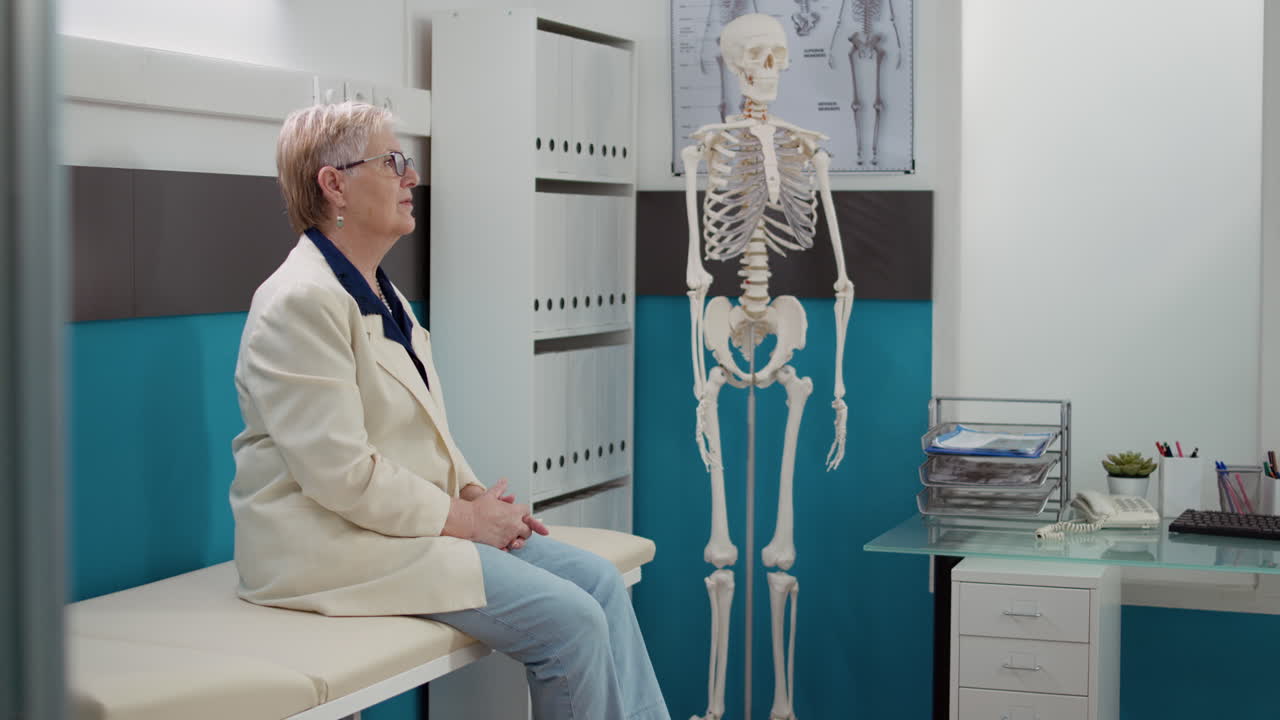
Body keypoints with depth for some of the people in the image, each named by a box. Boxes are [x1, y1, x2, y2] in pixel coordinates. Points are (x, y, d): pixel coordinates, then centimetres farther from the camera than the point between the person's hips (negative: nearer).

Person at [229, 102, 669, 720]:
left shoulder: (380, 292, 16)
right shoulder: (301, 302, -16)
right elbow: (342, 474, -22)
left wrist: (475, 495, 4)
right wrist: (461, 518, -14)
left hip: (417, 523, 10)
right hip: (336, 544, -10)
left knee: (600, 579, -5)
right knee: (568, 619, -19)